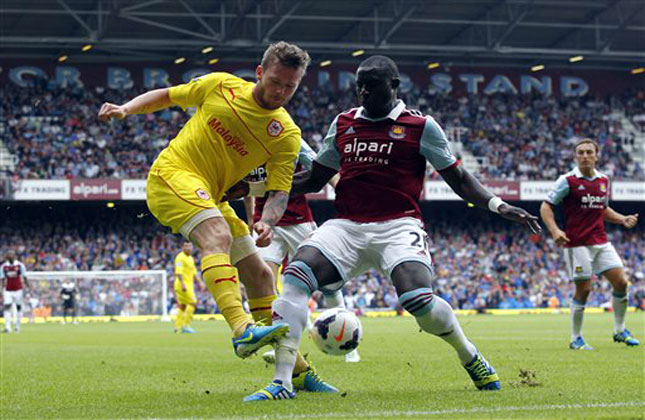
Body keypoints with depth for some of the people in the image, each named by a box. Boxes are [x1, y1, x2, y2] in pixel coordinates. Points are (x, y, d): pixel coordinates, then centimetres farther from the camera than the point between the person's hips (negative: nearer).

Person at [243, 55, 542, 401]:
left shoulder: (420, 127, 3)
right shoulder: (343, 124, 15)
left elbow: (458, 179, 8)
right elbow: (314, 178, 23)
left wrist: (498, 206, -6)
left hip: (398, 226, -4)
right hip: (346, 227, 4)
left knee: (418, 300, -27)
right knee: (296, 276, -23)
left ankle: (470, 357, 6)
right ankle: (281, 382, -23)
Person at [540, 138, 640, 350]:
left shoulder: (603, 180, 11)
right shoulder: (567, 181, -7)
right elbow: (546, 207, -6)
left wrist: (623, 219, 9)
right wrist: (555, 231, -20)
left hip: (601, 241, 5)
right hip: (577, 243, -5)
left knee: (621, 282, -1)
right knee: (583, 289, -5)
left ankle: (620, 331, 15)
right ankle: (576, 339, 8)